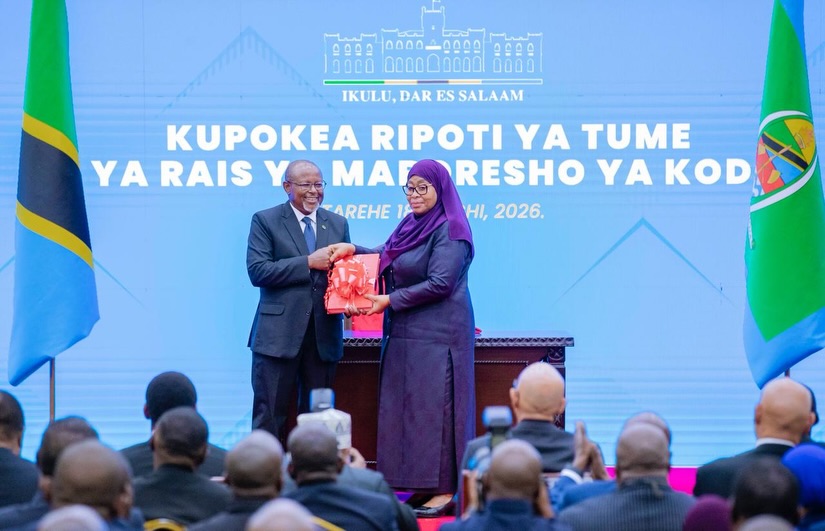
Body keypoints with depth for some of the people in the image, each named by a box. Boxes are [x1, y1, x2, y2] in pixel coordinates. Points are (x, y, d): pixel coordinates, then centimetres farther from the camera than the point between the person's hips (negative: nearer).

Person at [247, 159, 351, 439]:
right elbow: (257, 271, -10)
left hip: (324, 332, 4)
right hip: (279, 332, -4)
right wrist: (309, 262, -16)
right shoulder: (265, 221, 1)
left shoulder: (338, 224, 14)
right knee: (269, 415, -3)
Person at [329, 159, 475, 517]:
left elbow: (440, 284, -19)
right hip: (407, 335, 9)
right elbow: (391, 258, 27)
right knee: (407, 407, 8)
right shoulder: (412, 224, 13)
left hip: (437, 336, -9)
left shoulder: (448, 231, -13)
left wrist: (391, 300, -14)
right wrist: (355, 250, 10)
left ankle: (446, 490, -4)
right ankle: (425, 487, 13)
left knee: (434, 406, -8)